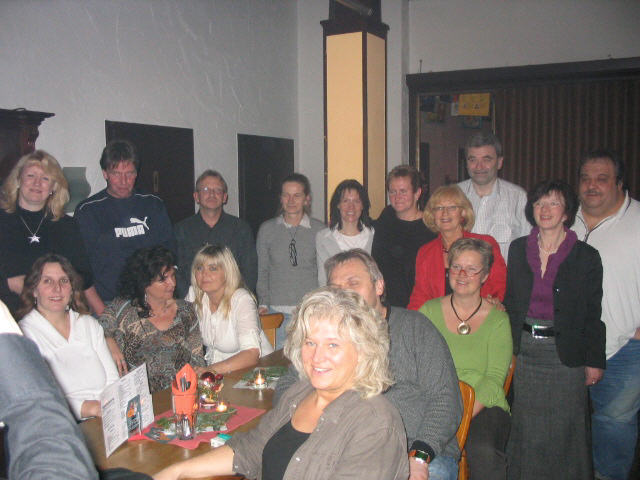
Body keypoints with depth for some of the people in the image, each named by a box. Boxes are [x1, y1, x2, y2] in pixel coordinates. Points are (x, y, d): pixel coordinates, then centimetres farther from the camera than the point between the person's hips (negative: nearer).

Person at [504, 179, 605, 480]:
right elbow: (510, 302, 8)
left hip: (565, 353, -2)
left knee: (564, 429, 6)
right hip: (524, 350, 3)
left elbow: (592, 315, -2)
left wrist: (594, 361, -3)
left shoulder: (586, 257, -4)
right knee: (526, 428, 11)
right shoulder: (518, 249, 4)